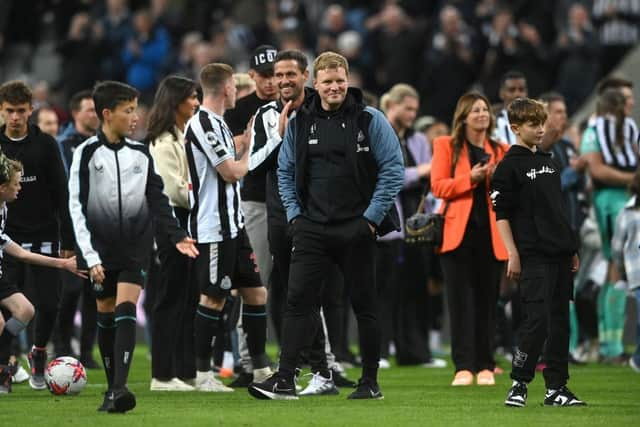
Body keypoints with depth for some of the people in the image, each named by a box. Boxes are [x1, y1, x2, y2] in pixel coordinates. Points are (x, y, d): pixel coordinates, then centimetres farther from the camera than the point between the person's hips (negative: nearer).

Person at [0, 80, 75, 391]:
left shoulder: (45, 144, 2)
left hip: (43, 237, 0)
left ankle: (38, 354, 20)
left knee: (48, 304, -5)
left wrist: (67, 240, -1)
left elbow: (61, 195, 3)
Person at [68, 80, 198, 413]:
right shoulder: (87, 153, -4)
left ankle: (121, 388, -21)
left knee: (126, 311, -13)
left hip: (135, 247, 1)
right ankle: (112, 389, 16)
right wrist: (90, 256, -10)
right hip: (100, 248, -1)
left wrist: (176, 236, -4)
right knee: (106, 316, 5)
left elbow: (157, 201, 10)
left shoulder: (141, 154, 6)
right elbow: (77, 207, -5)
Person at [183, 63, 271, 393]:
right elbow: (233, 172, -16)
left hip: (233, 225, 10)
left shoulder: (217, 124, 15)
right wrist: (248, 149, 1)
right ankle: (202, 374, 1)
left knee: (256, 293, 9)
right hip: (213, 227, -10)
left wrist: (244, 141, 17)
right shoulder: (203, 124, -16)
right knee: (213, 298, -5)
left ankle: (260, 368, 16)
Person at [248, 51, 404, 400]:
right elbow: (285, 171, 15)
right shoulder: (299, 123, 6)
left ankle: (370, 382, 15)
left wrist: (372, 217, -10)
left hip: (356, 229, -2)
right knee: (298, 299, -8)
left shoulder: (370, 120, -4)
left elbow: (393, 169, -5)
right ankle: (285, 379, -10)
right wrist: (294, 213, 4)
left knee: (364, 304, 6)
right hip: (312, 228, 3)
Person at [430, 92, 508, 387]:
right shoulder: (446, 146, 7)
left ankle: (485, 366, 7)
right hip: (457, 231, -2)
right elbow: (438, 186, -3)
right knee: (461, 301, -5)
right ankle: (463, 367, -6)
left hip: (490, 233, 2)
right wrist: (470, 178, -15)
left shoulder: (501, 151, 14)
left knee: (487, 300, 2)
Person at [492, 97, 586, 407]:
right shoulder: (509, 166, -5)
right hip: (533, 257, -7)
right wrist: (513, 255, -14)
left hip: (560, 255, 7)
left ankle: (556, 388, 11)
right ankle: (518, 384, -2)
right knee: (537, 320, -12)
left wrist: (572, 249, 18)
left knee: (560, 322, 7)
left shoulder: (548, 161, 17)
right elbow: (501, 214, -8)